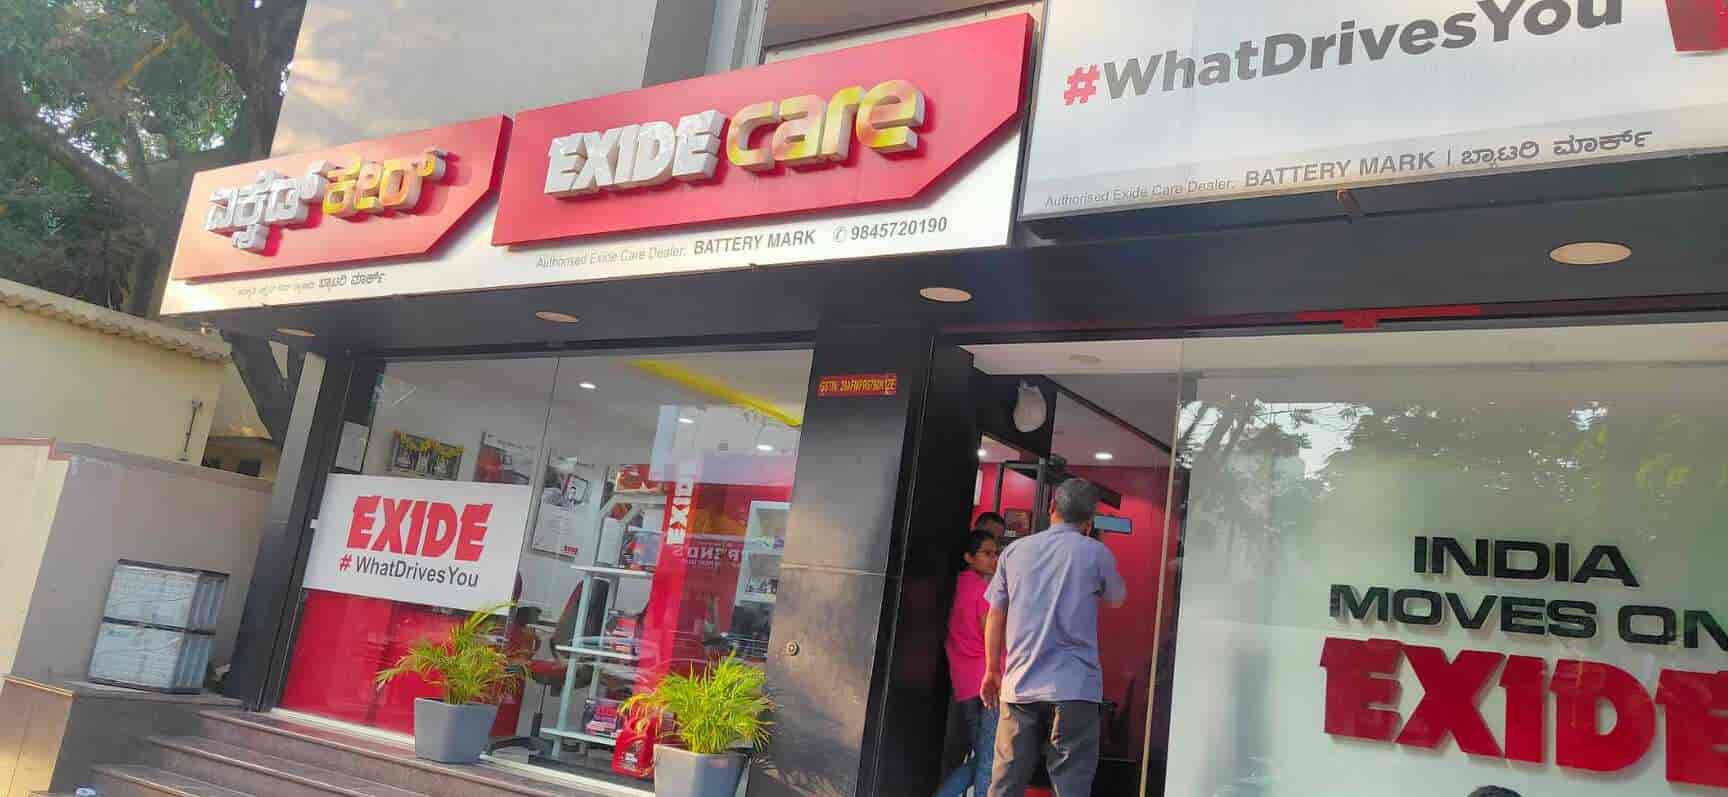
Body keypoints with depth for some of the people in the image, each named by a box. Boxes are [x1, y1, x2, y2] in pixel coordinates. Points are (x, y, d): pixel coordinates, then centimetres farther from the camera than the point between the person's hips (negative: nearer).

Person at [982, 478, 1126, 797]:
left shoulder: (1015, 551, 7)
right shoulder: (1096, 553, 0)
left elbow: (995, 617, 9)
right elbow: (1117, 598, 19)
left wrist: (992, 670, 20)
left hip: (1020, 686, 3)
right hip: (1074, 687, -3)